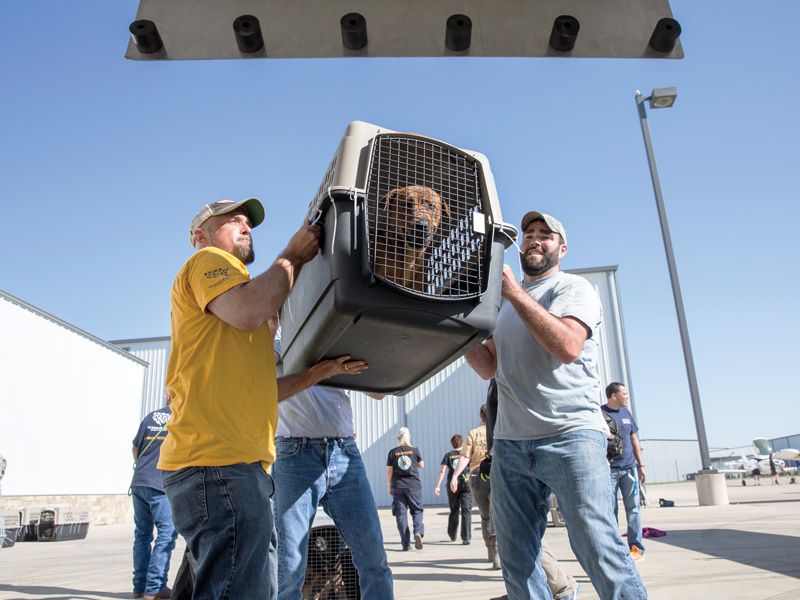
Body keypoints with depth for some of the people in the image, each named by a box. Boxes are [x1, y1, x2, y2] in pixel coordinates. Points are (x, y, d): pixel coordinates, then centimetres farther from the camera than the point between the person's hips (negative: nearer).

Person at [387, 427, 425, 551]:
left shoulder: (393, 452, 0)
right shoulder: (415, 450, 0)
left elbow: (389, 471, 1)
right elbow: (422, 465, 13)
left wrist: (389, 487, 11)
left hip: (398, 486, 0)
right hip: (414, 485, 0)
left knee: (401, 514, 4)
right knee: (417, 510, 8)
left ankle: (405, 543, 4)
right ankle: (418, 532, -17)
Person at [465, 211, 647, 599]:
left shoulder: (573, 288, 4)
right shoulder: (506, 304, 22)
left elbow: (568, 346, -15)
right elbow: (489, 367, 18)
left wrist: (514, 291, -14)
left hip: (570, 436, -5)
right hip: (509, 444, 6)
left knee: (599, 550, -9)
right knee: (517, 561, 5)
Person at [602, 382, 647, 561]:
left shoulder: (626, 413, 12)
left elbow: (634, 441, 17)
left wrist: (641, 465, 13)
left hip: (629, 467, 5)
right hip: (609, 469, -4)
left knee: (633, 508, 5)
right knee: (610, 510, 2)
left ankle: (636, 547, 11)